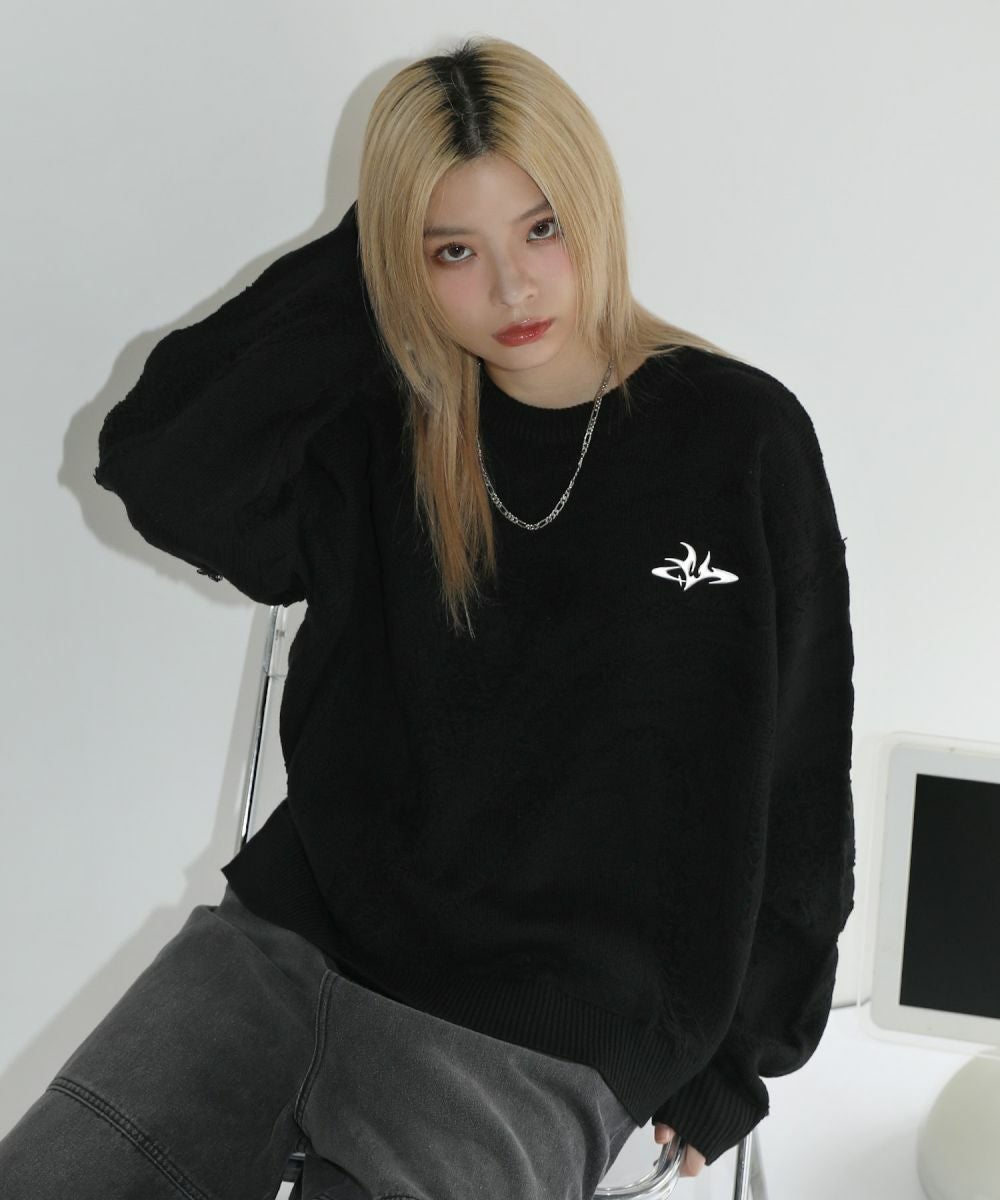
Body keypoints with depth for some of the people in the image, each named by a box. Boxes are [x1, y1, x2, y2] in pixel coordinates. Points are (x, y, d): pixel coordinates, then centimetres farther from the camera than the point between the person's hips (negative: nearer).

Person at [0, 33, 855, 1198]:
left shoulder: (742, 437, -3)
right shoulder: (382, 435, 5)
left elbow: (795, 785, 2)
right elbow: (159, 467, -13)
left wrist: (730, 1062, 4)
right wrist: (359, 277, -7)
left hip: (544, 1040, -3)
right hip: (291, 937, 3)